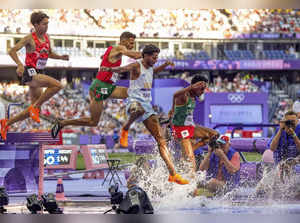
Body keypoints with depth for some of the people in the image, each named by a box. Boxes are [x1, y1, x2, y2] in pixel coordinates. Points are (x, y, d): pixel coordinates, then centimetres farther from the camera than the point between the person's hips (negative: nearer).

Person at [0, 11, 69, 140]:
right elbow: (12, 51, -17)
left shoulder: (46, 38, 10)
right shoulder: (30, 38, -12)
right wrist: (20, 64, -32)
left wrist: (61, 57, 6)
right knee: (57, 85, -26)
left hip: (39, 74, 8)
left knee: (35, 110, 10)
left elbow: (49, 54, 25)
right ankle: (35, 107, -15)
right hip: (30, 73, -8)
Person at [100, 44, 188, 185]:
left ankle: (173, 174, -2)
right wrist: (110, 69, -47)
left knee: (161, 140, 0)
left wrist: (165, 65, 28)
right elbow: (124, 68, -27)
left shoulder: (150, 68, 19)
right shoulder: (137, 66, -6)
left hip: (147, 105, 7)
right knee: (139, 109, -49)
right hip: (134, 102, -7)